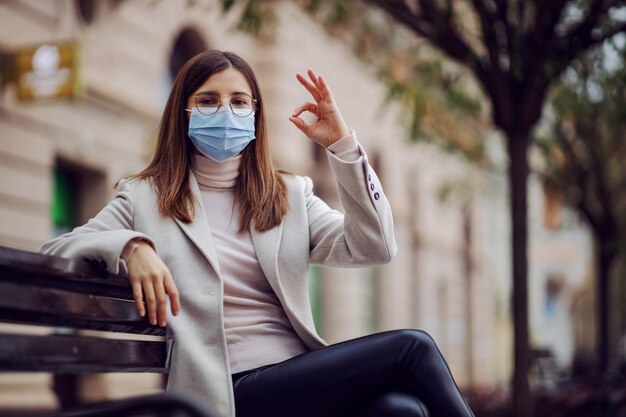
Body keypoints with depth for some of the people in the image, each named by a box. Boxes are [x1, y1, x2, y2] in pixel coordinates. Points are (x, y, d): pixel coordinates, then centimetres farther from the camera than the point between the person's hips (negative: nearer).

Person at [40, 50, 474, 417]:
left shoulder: (290, 195, 19)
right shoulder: (146, 198, 12)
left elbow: (374, 248, 5)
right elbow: (52, 252, 1)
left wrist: (343, 145, -1)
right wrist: (130, 246, -18)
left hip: (301, 375, 4)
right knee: (410, 347, -22)